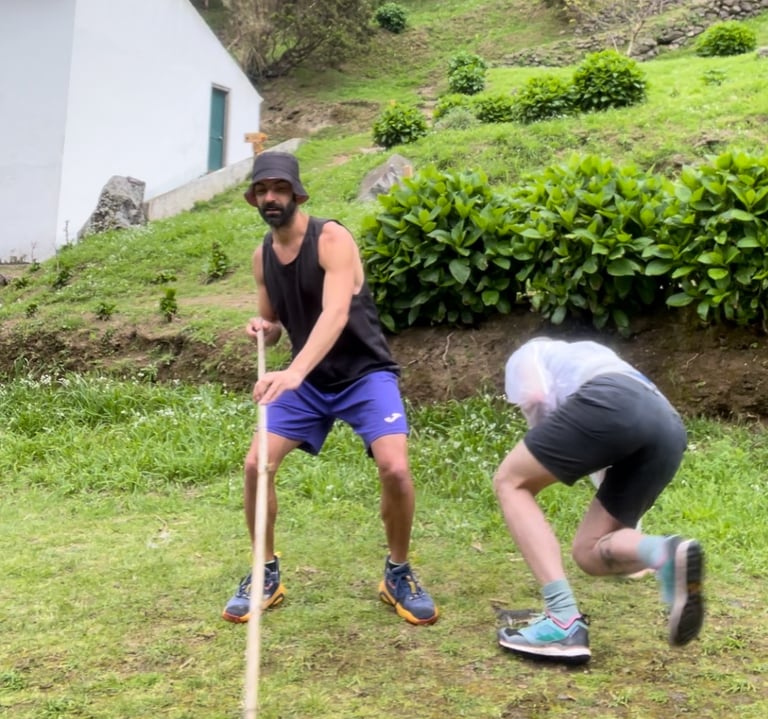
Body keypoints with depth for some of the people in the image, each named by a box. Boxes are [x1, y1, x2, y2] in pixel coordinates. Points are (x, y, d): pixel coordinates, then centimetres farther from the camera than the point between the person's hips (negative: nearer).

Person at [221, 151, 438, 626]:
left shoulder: (333, 239, -17)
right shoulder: (262, 256, 3)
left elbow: (336, 314, -33)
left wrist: (294, 372, -48)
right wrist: (263, 329, -11)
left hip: (365, 372, -5)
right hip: (308, 380, 5)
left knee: (395, 467, -24)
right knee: (256, 465, -8)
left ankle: (399, 574, 3)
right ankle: (268, 574, 14)